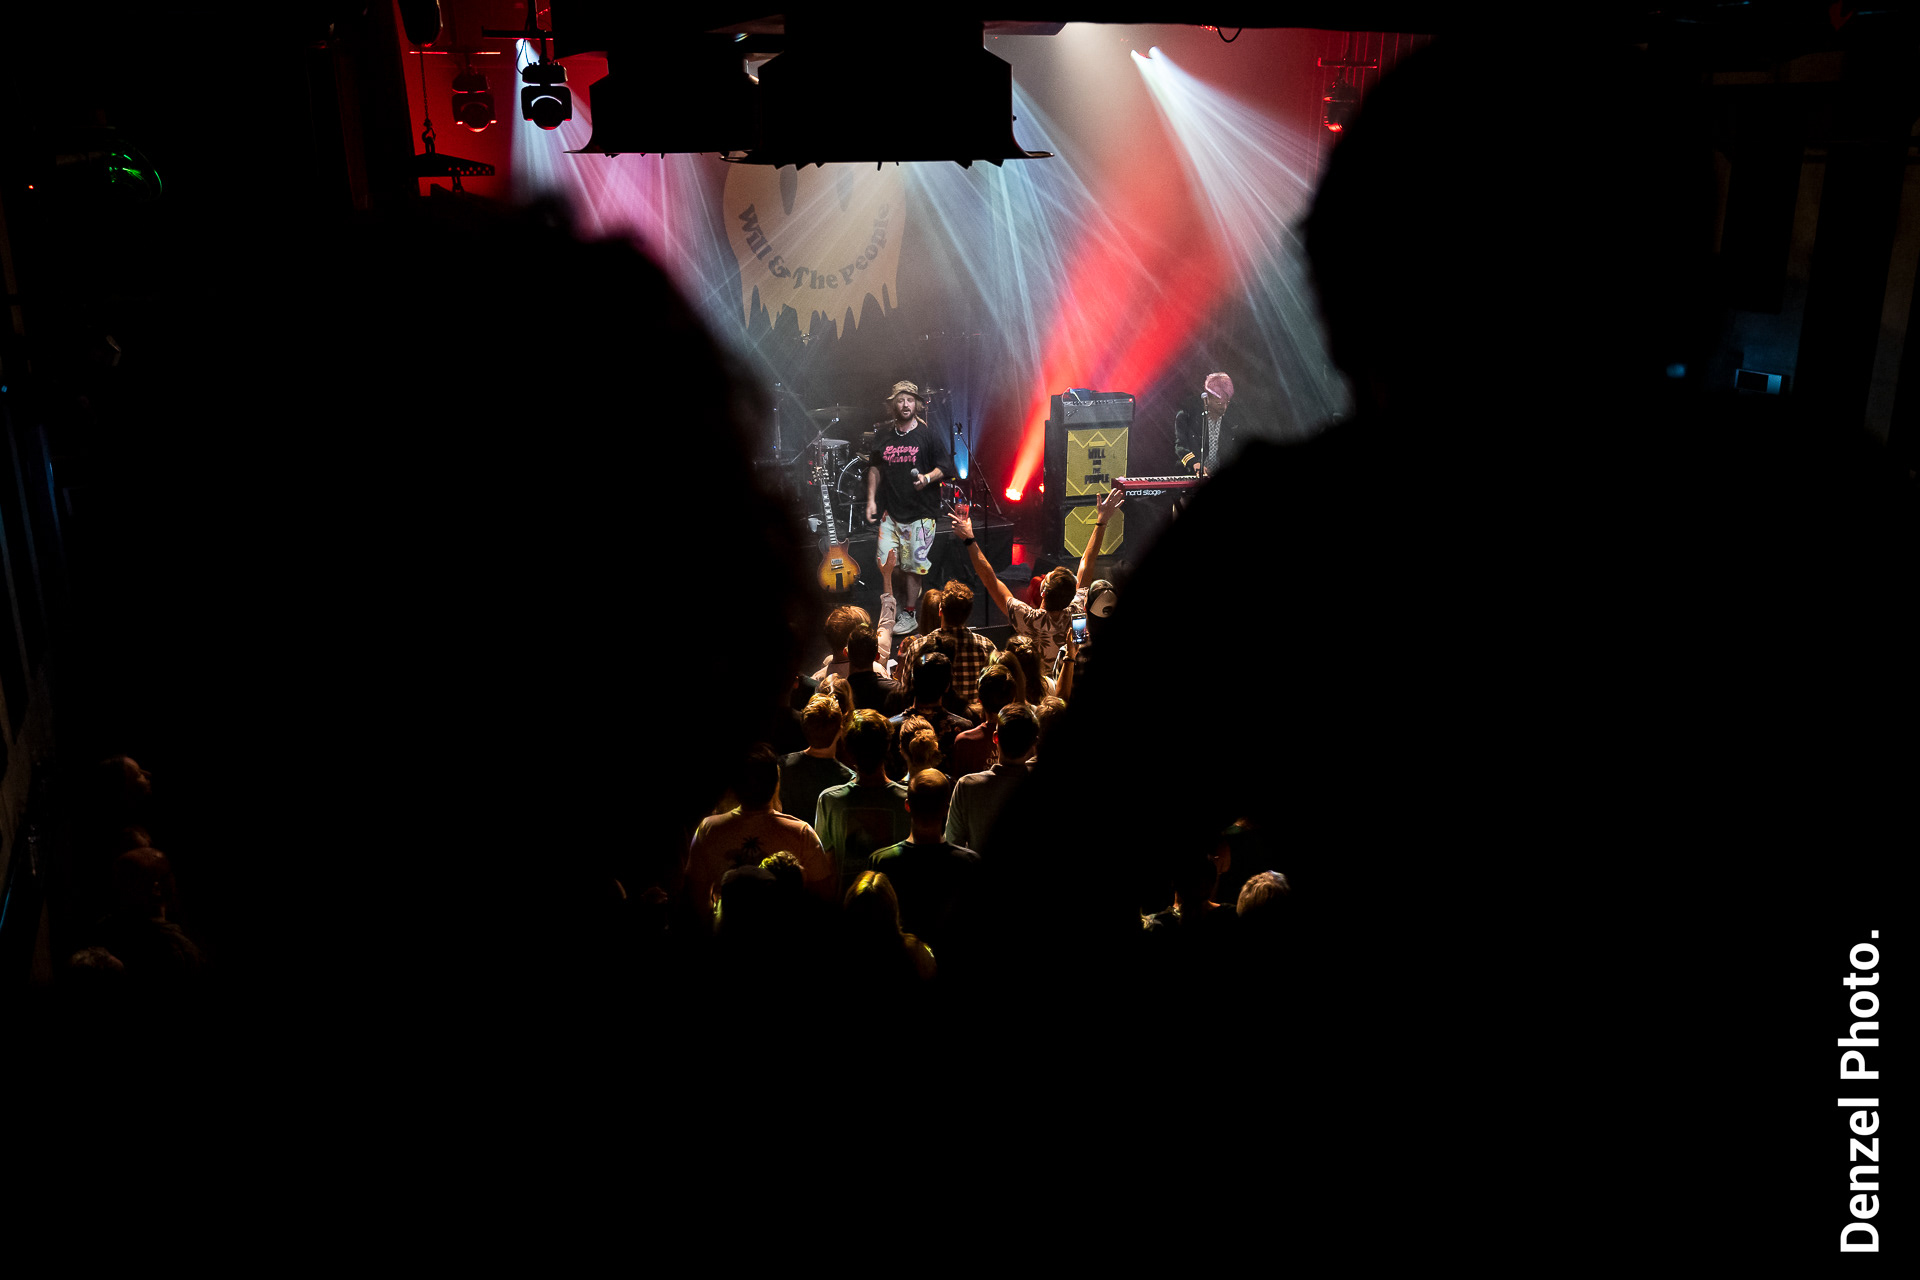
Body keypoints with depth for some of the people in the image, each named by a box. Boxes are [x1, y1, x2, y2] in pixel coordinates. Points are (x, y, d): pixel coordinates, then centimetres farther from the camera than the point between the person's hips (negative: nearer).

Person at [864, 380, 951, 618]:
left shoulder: (928, 435, -2)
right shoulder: (883, 434, 8)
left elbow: (945, 467, 0)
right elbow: (875, 467, 17)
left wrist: (927, 478, -19)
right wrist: (871, 499, 10)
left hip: (920, 511, -3)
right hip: (890, 509, 3)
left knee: (914, 564, 3)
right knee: (885, 560, -3)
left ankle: (908, 613, 17)